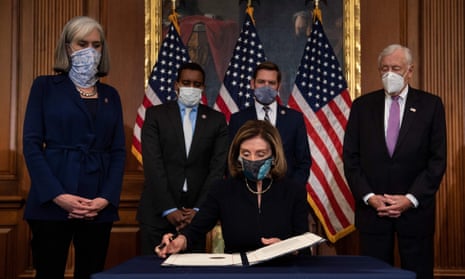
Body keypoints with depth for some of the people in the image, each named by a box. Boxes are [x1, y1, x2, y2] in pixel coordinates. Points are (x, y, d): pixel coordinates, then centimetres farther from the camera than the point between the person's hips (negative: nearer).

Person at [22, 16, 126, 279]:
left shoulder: (110, 95, 14)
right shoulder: (46, 86, 4)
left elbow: (119, 151, 8)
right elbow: (31, 144, -3)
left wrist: (107, 198, -7)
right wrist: (57, 195, -14)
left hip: (99, 206, 3)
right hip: (53, 202, -3)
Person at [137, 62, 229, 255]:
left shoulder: (216, 120, 7)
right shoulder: (155, 114, 3)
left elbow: (218, 167, 0)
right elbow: (153, 164, -5)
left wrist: (199, 209, -10)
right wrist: (169, 209, -12)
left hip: (196, 213, 1)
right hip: (158, 212, -1)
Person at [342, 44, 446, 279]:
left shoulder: (430, 105, 1)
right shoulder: (362, 106, 5)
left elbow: (438, 159, -1)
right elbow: (350, 157, 3)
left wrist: (411, 199, -9)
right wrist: (369, 196, -7)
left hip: (415, 208, -1)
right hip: (372, 208, 1)